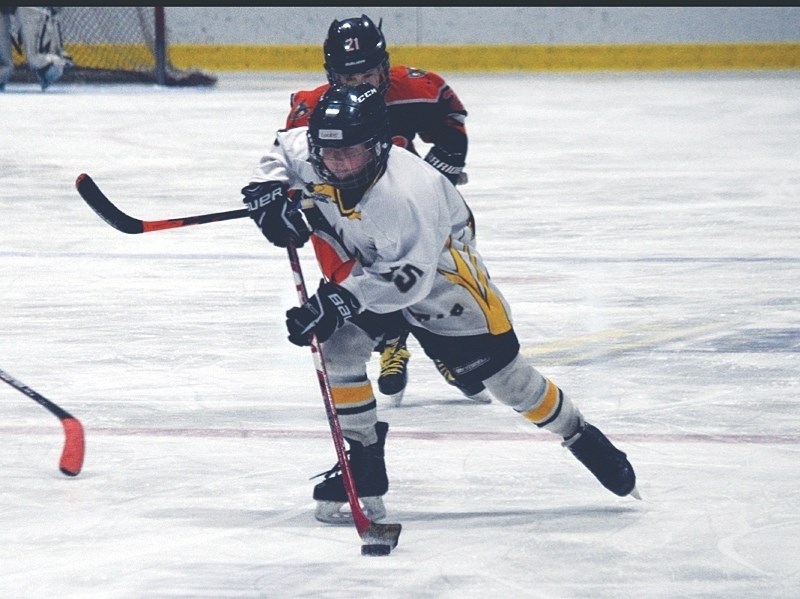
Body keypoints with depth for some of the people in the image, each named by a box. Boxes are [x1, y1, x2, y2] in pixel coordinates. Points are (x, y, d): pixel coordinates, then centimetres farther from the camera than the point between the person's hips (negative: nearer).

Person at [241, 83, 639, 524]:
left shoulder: (405, 193, -41)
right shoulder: (308, 156, -23)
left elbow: (408, 277, -40)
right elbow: (281, 150, 2)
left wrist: (341, 300, -47)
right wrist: (268, 192, -18)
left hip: (440, 268, -6)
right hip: (371, 262, 6)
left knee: (499, 369, 0)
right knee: (339, 345, -14)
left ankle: (580, 437, 23)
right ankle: (365, 465, -1)